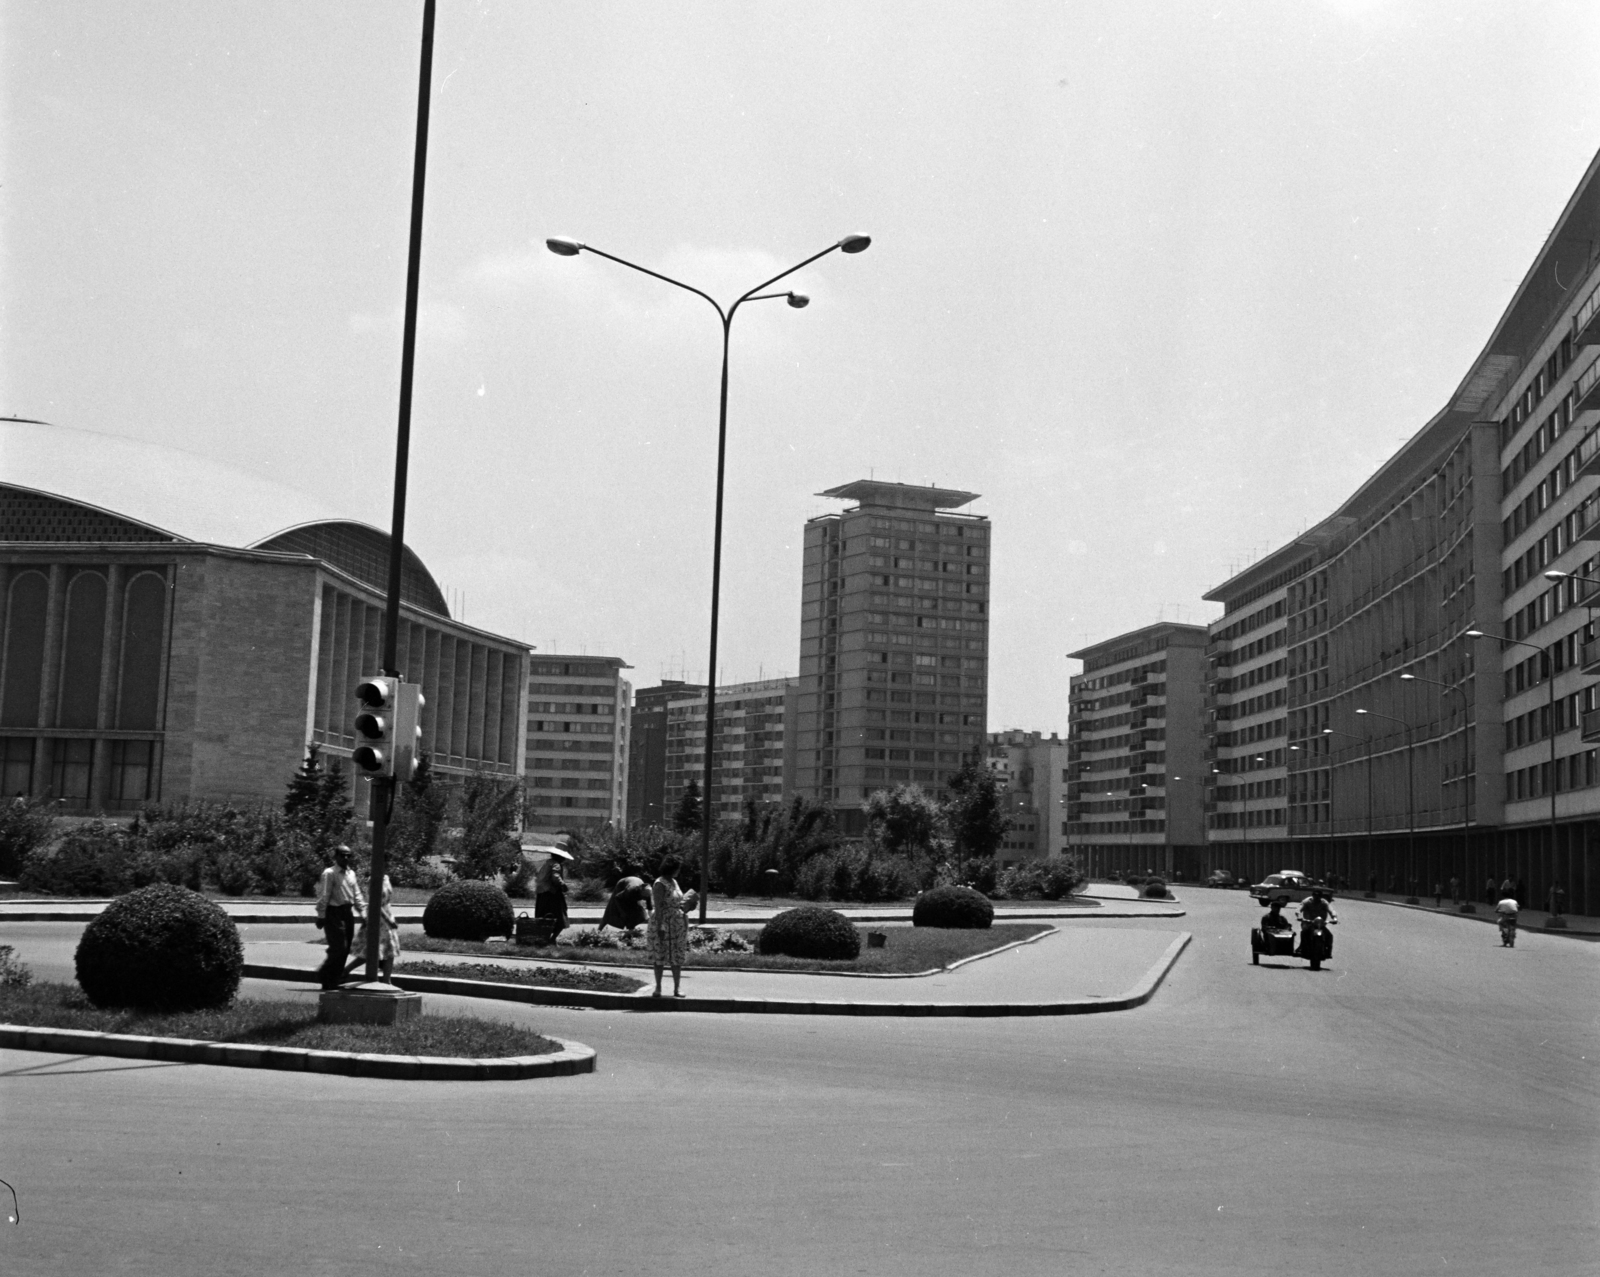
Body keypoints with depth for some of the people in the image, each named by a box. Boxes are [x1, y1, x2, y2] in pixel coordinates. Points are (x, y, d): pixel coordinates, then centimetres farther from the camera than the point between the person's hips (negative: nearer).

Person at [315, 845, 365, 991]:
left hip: (348, 912, 7)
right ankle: (328, 981, 1)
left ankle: (336, 980, 16)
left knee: (345, 950, 8)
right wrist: (321, 916, -14)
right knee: (338, 948, -12)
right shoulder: (329, 873, -7)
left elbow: (357, 895, 18)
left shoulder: (351, 873, 14)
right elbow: (323, 897, -10)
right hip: (334, 913, -7)